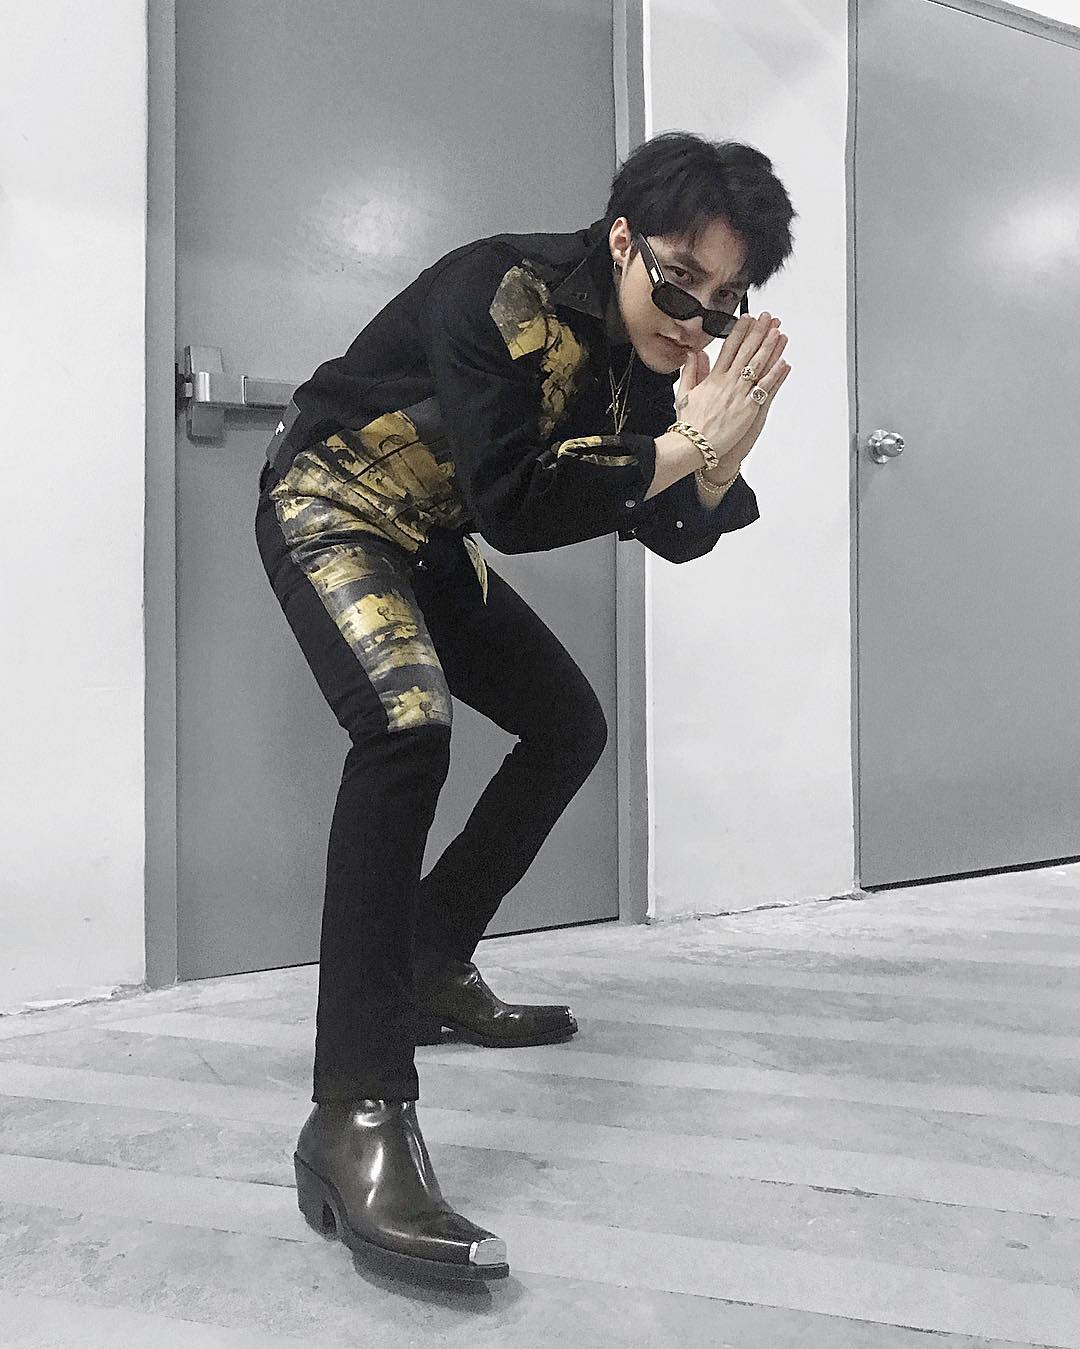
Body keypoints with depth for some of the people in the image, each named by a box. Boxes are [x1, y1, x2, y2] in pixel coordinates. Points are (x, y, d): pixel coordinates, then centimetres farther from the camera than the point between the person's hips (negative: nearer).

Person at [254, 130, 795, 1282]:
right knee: (408, 723, -34)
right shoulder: (502, 294, -26)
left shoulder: (649, 346, -4)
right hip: (326, 508, -8)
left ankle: (432, 967, 17)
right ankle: (356, 1120, -35)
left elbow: (672, 536, -5)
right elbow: (513, 509, -33)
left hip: (429, 542, 8)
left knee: (570, 727, 8)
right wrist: (681, 442, -31)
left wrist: (722, 453, -24)